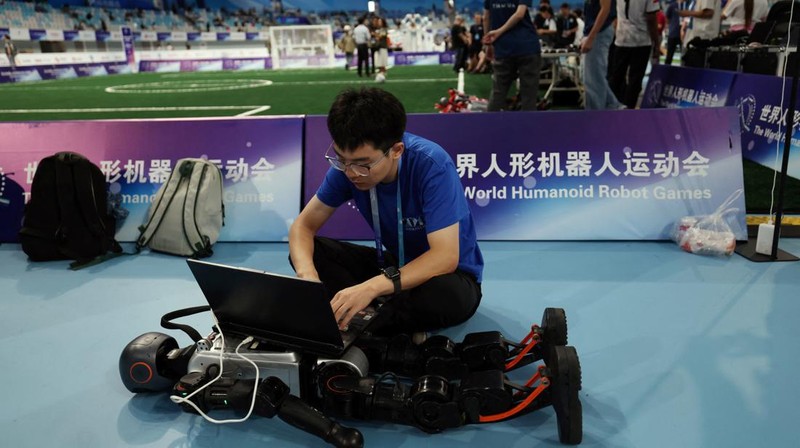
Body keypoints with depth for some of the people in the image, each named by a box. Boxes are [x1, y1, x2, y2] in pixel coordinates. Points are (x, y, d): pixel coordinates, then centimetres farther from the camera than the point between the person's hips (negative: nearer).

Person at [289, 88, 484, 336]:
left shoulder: (431, 166, -29)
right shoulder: (348, 162, -14)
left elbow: (445, 257, -34)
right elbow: (303, 225, -9)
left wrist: (371, 288, -45)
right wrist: (307, 274, -31)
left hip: (447, 272, -4)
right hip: (394, 262, 5)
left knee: (445, 294, -40)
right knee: (307, 252, -12)